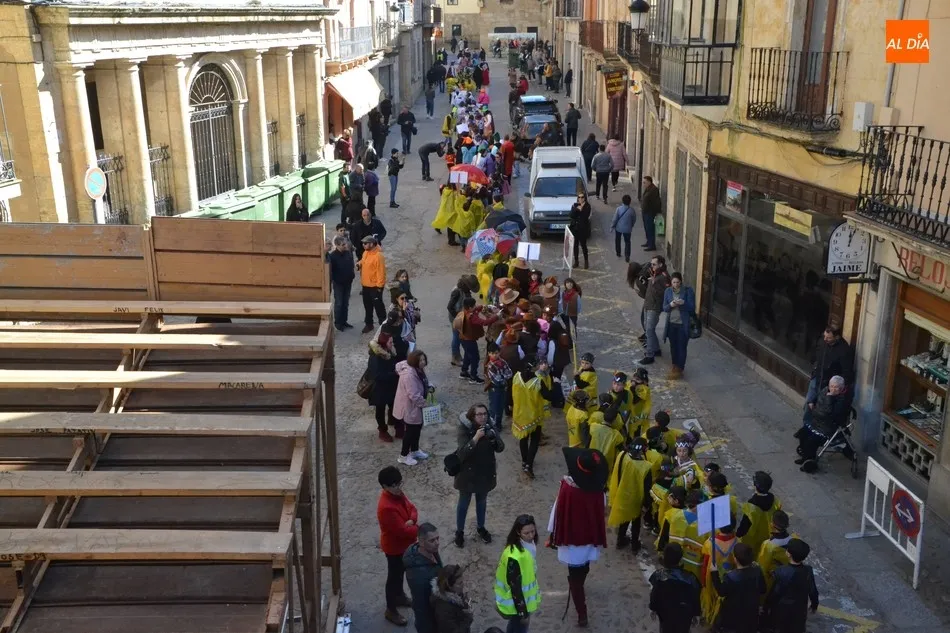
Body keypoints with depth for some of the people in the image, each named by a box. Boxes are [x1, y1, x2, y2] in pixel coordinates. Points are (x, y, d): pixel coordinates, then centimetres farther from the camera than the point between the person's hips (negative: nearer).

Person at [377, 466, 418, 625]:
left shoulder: (398, 494, -9)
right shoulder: (387, 507, -36)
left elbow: (411, 507, 2)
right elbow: (402, 531, -33)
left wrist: (412, 520, -20)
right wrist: (419, 529, -17)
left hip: (403, 543, 8)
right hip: (394, 547, -8)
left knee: (401, 572, 28)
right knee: (394, 576, 10)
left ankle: (399, 596, 51)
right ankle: (391, 610, 29)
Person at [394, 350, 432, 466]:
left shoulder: (418, 370, 0)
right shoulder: (409, 374, -33)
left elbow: (422, 384, 18)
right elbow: (414, 396, -32)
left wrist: (428, 387, -2)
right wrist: (424, 403, -18)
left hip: (416, 406, 10)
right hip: (409, 407, -10)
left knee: (417, 428, 22)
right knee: (411, 430, 4)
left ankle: (415, 451, 41)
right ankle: (403, 456, 21)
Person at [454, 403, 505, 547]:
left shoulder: (489, 427, -8)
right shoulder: (465, 429, -21)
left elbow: (500, 448, -11)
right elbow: (462, 453, -29)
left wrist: (493, 436, -30)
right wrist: (476, 438, -39)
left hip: (485, 473, 4)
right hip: (468, 473, -4)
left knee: (482, 501, 22)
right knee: (464, 503, 13)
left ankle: (481, 528, 42)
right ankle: (459, 532, 30)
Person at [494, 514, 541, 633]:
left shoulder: (528, 544, -6)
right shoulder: (514, 556, -34)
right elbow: (515, 587, -27)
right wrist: (523, 613, -19)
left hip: (522, 598, 8)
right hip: (515, 603, -8)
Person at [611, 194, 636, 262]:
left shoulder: (619, 209, -19)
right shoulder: (632, 210, -14)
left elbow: (615, 219, -14)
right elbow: (634, 220, -1)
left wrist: (612, 226, 1)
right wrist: (631, 226, 18)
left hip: (618, 228, 0)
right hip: (627, 229, 0)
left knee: (617, 240, 23)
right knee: (627, 242, 12)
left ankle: (618, 253, 38)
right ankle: (627, 257, 5)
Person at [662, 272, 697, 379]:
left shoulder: (688, 291, -10)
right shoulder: (668, 291, 1)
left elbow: (692, 308, -9)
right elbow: (664, 308, 2)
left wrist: (683, 303, -27)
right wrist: (670, 305, -20)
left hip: (683, 324, -4)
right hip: (671, 323, 4)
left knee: (681, 347, 2)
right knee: (673, 346, 14)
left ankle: (679, 370, 10)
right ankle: (675, 366, 31)